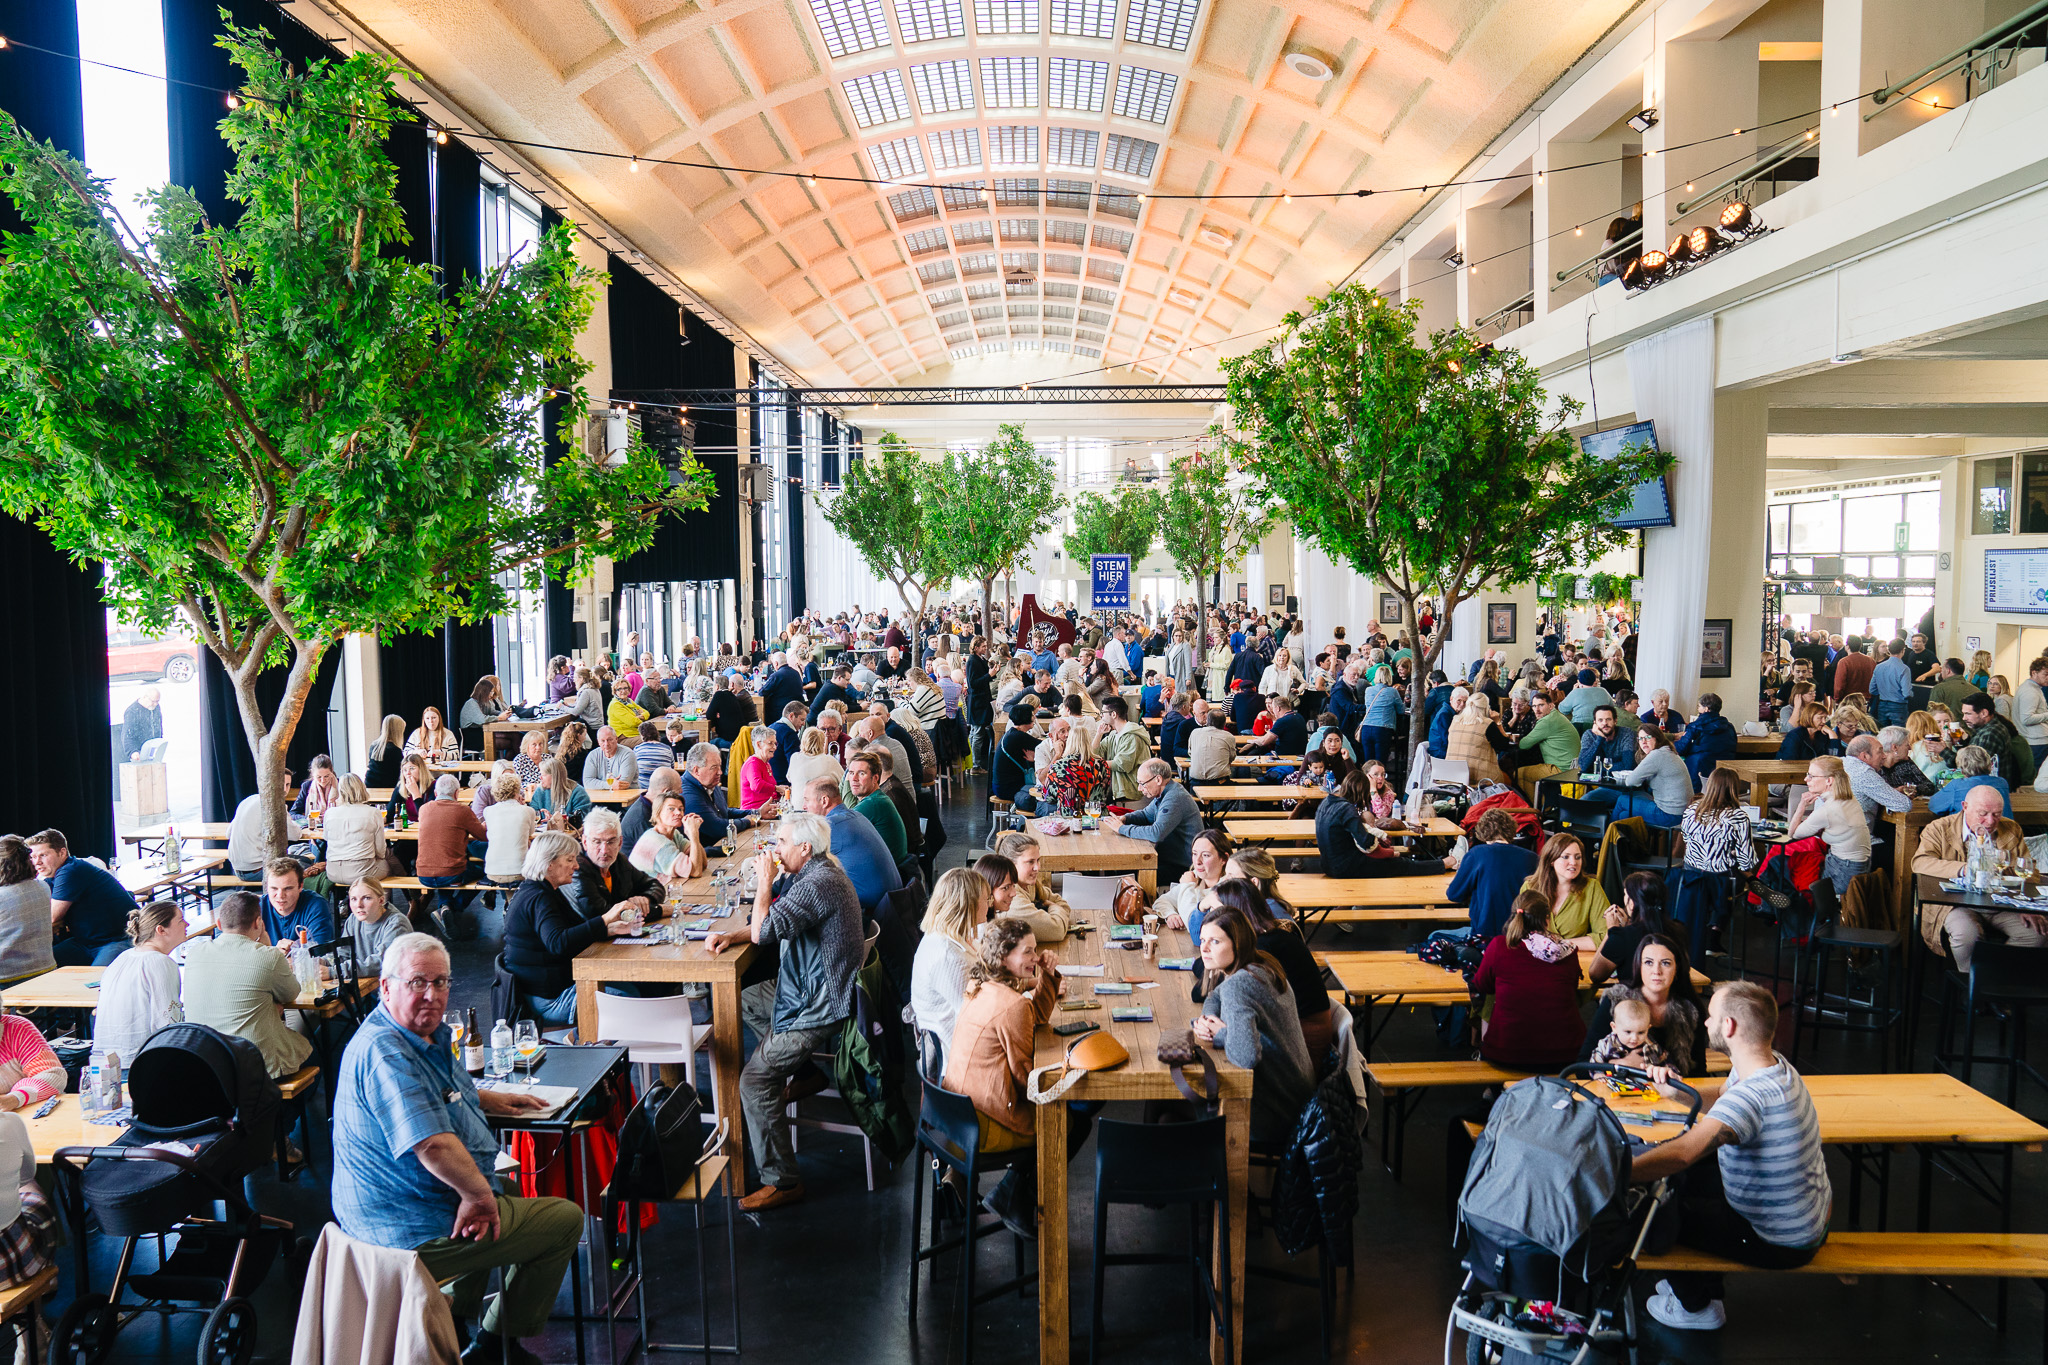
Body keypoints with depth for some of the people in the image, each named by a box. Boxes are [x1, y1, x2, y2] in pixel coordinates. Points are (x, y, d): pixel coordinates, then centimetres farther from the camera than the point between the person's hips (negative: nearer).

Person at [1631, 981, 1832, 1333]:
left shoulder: (1753, 1095, -37)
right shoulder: (1774, 1066, -4)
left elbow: (1681, 1154, -47)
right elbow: (1723, 1096, 18)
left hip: (1783, 1243, -9)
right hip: (1809, 1217, 9)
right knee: (1687, 1179, 21)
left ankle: (1696, 1305, 29)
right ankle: (1699, 1284, 37)